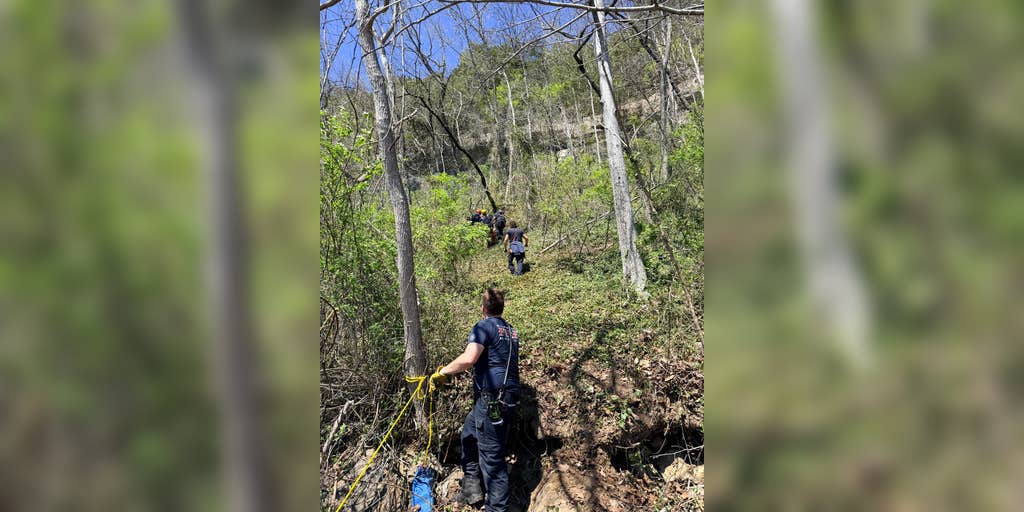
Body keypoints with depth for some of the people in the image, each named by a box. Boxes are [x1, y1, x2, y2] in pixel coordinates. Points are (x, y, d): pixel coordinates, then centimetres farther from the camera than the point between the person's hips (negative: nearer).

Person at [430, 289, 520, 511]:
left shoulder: (484, 326, -10)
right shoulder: (511, 331, 14)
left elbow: (468, 359, -26)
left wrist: (442, 372, -14)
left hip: (492, 401, -9)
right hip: (508, 398, 9)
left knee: (492, 457, 0)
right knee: (469, 431, 27)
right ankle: (471, 481, 31)